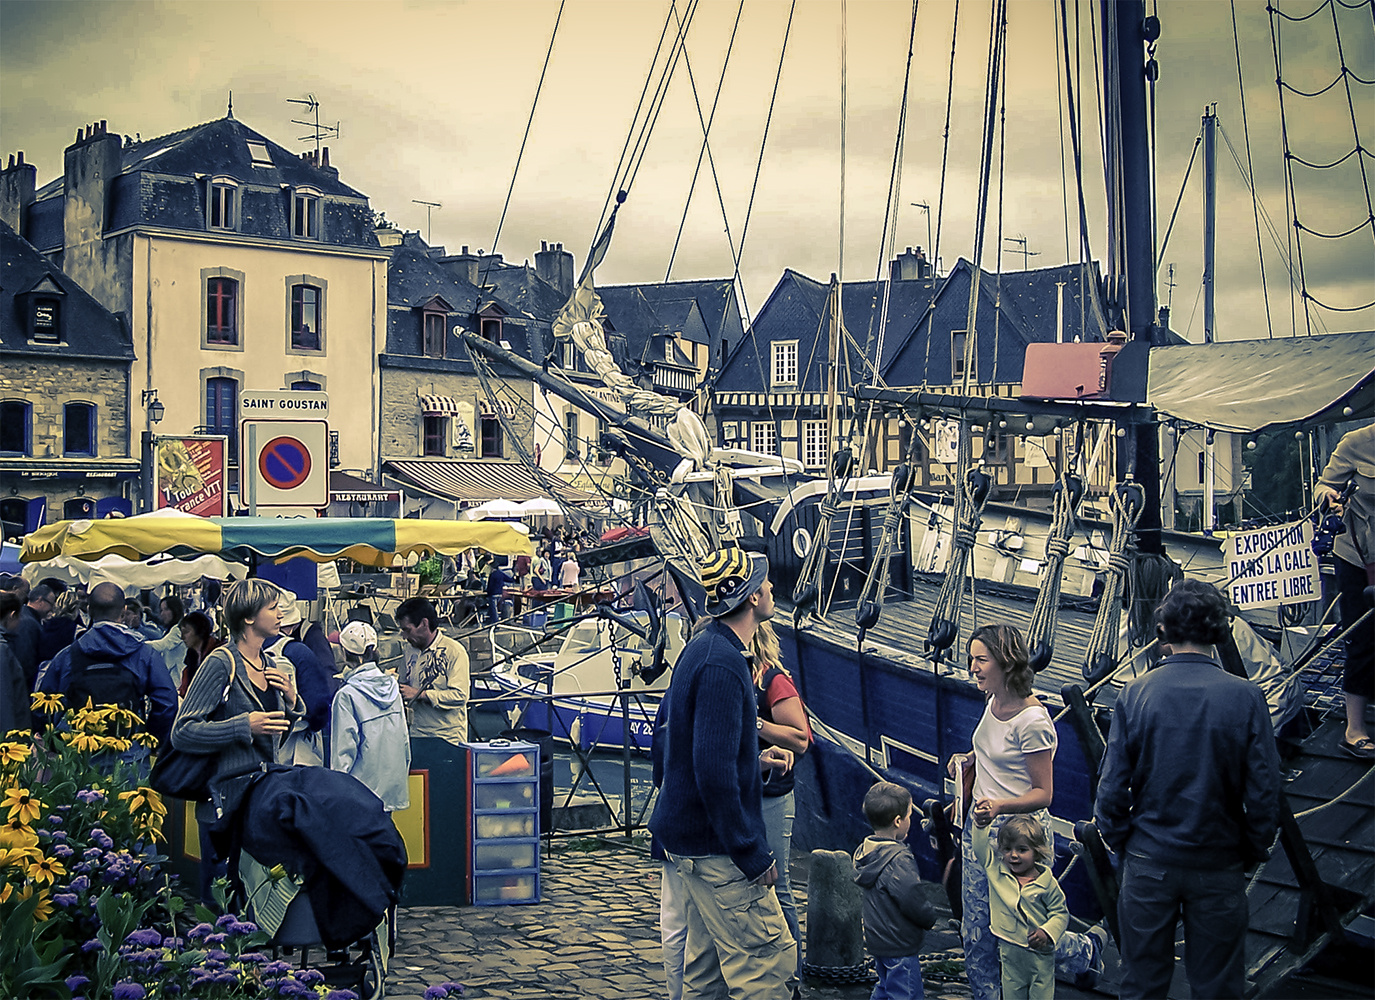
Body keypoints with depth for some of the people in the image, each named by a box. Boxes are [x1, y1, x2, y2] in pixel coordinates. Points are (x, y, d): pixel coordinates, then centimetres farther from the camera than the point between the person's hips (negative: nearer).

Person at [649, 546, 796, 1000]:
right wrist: (752, 855, -22)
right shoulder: (721, 665, -22)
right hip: (715, 844, -10)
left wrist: (758, 754, 20)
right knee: (769, 962, -7)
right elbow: (715, 772, -27)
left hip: (691, 834, 10)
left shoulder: (703, 648, 10)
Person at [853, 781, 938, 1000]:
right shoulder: (898, 860, -26)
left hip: (876, 938, 9)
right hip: (899, 945, -9)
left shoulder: (864, 851, 2)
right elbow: (913, 903, -23)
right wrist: (930, 920, -5)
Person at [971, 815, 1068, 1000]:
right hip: (1009, 952, 2)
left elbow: (1060, 913, -2)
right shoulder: (995, 870, -1)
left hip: (1040, 954, -2)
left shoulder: (1047, 882, -7)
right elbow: (980, 846, -6)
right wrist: (981, 823, -20)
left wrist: (1047, 932, -17)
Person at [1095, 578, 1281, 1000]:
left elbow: (1113, 787, -7)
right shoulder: (1245, 697, -11)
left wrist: (1120, 841, 9)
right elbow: (1264, 790, -8)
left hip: (1148, 862, 0)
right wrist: (1254, 850, 8)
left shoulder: (1135, 695, -10)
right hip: (1219, 865, 0)